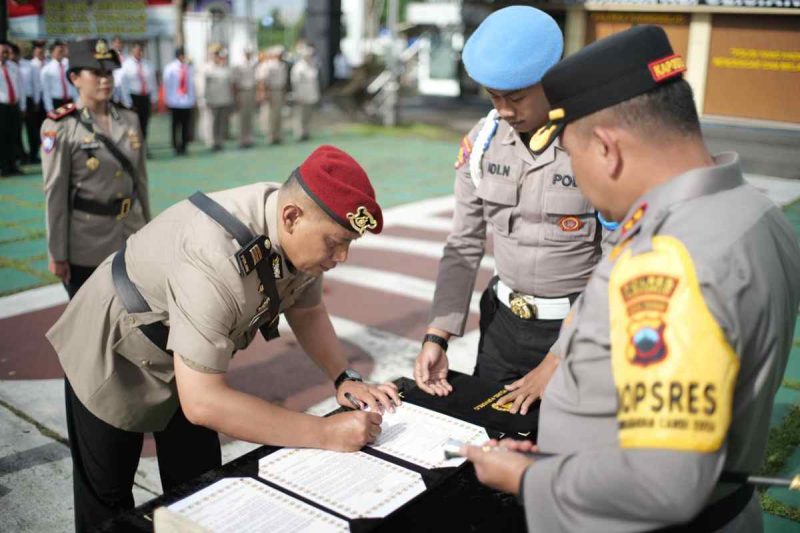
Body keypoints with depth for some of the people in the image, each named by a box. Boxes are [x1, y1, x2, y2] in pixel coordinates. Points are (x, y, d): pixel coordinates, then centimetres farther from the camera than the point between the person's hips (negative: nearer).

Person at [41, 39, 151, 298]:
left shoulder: (129, 120, 5)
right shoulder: (60, 126, -9)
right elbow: (55, 194, -10)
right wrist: (57, 254, -10)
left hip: (131, 240, 5)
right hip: (86, 246, -4)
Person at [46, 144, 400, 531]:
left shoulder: (300, 235, -18)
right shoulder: (215, 261, -42)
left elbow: (307, 311, 1)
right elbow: (201, 402, -43)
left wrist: (344, 379, -14)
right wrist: (326, 434, -40)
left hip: (189, 365, 6)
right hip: (113, 359, -6)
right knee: (106, 499, 12)